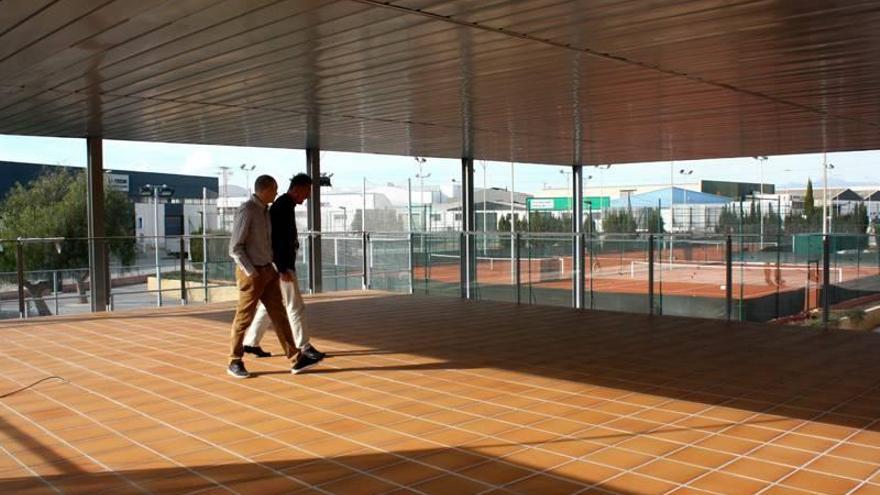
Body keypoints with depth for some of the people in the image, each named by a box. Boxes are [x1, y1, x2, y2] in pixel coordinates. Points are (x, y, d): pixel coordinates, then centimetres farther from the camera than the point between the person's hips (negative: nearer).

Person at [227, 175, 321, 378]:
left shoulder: (264, 210, 11)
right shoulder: (245, 211, -19)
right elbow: (235, 248, -20)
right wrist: (252, 273, -21)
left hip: (267, 271, 8)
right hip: (250, 274, -8)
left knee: (279, 314, 4)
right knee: (244, 319, 3)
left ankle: (297, 358, 4)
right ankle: (236, 362, 19)